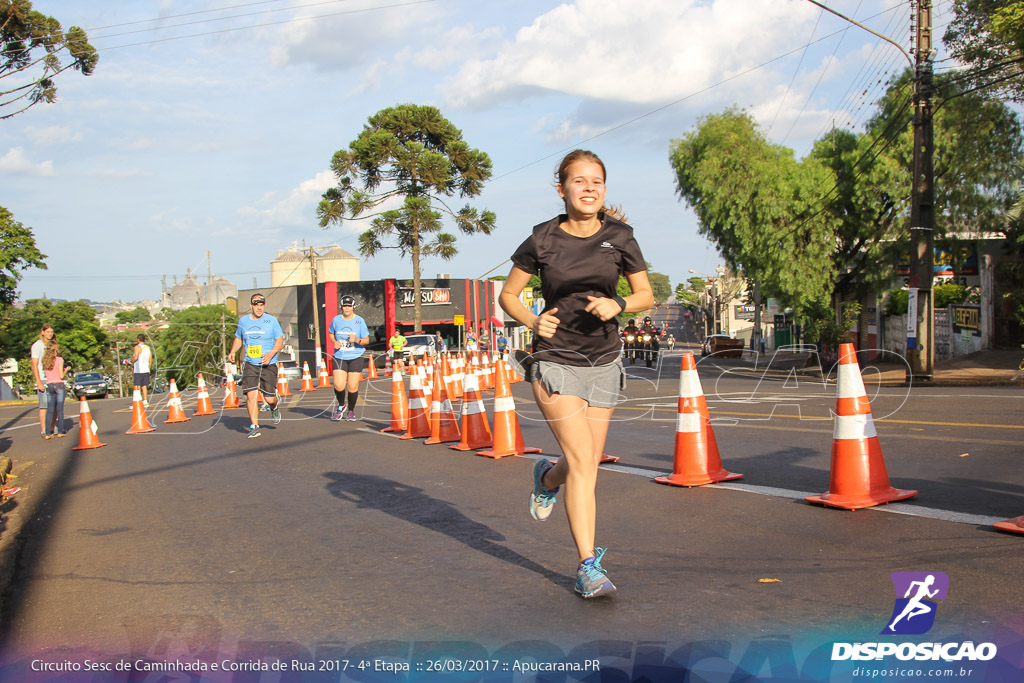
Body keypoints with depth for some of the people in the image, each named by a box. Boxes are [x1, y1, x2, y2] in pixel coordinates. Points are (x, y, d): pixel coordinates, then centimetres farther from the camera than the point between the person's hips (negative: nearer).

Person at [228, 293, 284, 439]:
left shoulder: (271, 320, -1)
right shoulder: (243, 320, 7)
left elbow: (280, 341, 0)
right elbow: (238, 338, 22)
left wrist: (271, 354, -17)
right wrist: (233, 352, 4)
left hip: (269, 364, -2)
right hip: (250, 364, 2)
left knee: (269, 398, 0)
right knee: (250, 395, -13)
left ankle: (275, 406, 37)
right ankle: (254, 427, -5)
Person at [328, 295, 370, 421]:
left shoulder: (359, 320, -4)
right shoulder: (336, 320, 1)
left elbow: (366, 340, 0)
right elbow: (330, 333, 20)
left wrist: (357, 340, -21)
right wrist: (335, 342, 0)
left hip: (356, 357, -1)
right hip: (340, 357, 1)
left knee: (352, 387, -4)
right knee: (339, 386, -12)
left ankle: (351, 410, 21)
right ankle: (341, 406, 19)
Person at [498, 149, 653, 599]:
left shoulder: (619, 237, -1)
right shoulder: (543, 240, -5)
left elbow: (646, 295, 7)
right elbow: (508, 295, 5)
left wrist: (617, 304, -13)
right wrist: (532, 321, -13)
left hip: (603, 362, 3)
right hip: (555, 361, -3)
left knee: (587, 466, 10)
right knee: (582, 463, -13)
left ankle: (547, 478, 45)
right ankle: (589, 566, -4)